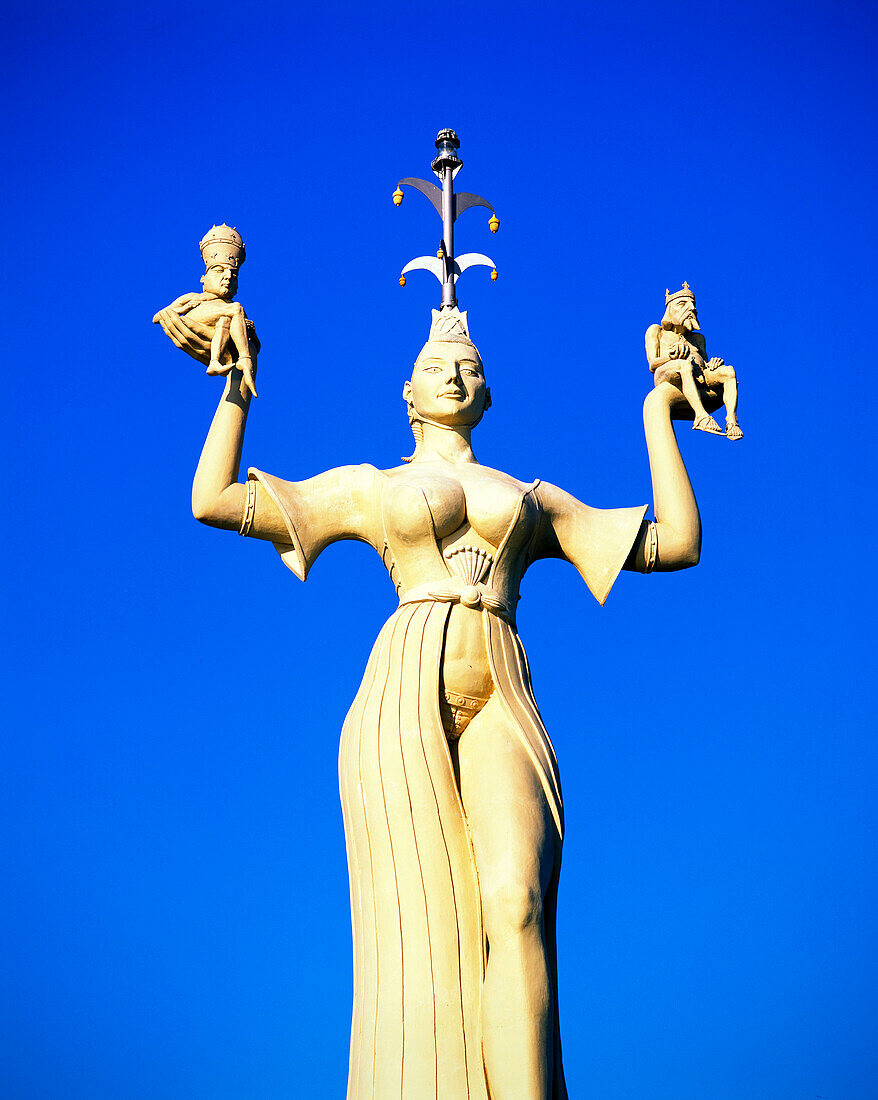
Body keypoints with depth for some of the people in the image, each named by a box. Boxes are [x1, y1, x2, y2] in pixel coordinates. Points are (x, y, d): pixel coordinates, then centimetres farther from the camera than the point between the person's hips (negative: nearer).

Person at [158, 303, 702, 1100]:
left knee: (515, 908, -23)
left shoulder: (536, 500, 28)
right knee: (421, 930, -17)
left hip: (500, 706, 1)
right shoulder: (368, 487, 25)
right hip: (404, 701, -1)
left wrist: (656, 412, 30)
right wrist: (237, 383, 26)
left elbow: (678, 543, 24)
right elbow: (214, 501, 20)